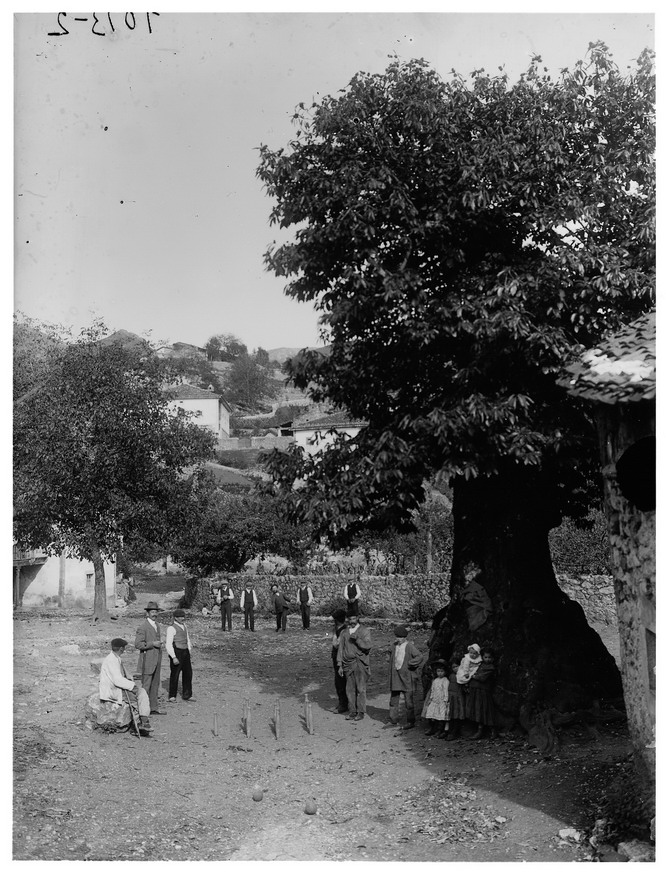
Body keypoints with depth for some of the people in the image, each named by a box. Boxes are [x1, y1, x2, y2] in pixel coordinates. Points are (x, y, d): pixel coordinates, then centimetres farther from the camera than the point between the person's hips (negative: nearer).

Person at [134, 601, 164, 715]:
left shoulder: (157, 625, 12)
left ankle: (154, 708, 19)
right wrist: (152, 644, -21)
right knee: (146, 685, -2)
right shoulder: (143, 627, -14)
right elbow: (137, 644, -19)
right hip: (147, 661, -8)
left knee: (155, 685, 12)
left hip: (157, 661, 8)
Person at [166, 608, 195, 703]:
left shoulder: (184, 625, 11)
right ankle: (172, 696, 10)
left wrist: (190, 651, 21)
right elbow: (169, 644, -17)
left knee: (188, 673, 10)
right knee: (175, 674, -1)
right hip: (176, 653, -8)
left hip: (185, 652, 8)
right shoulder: (171, 628, -14)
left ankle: (187, 695, 20)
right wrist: (174, 658, -21)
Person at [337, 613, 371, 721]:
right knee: (350, 689, 4)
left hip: (360, 664, -3)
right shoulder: (344, 632, 11)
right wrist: (340, 665, 8)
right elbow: (340, 649, 12)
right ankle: (352, 711, 12)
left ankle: (361, 712, 3)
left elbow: (367, 647, -10)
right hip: (348, 664, 3)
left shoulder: (364, 631, 1)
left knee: (360, 689, -4)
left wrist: (357, 639, -22)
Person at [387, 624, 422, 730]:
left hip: (406, 675, -5)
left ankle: (410, 721, 10)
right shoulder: (395, 645, 8)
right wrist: (390, 674, 12)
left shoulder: (410, 646, -8)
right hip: (395, 675, 5)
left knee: (408, 700, 1)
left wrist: (409, 664, -14)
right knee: (394, 698, 10)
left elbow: (419, 657, -13)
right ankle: (392, 720, 20)